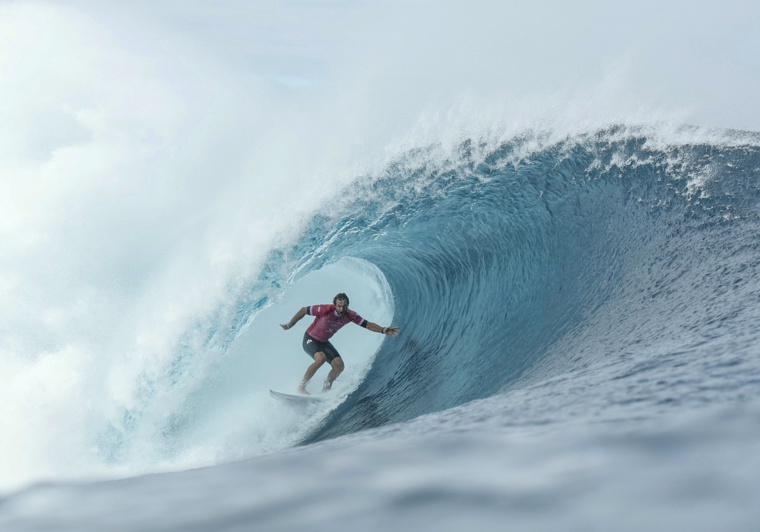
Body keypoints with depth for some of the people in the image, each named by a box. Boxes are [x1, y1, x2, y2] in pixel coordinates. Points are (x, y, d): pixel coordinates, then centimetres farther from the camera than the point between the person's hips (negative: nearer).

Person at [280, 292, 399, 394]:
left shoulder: (350, 315, -17)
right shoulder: (326, 310, -31)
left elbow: (367, 324, -15)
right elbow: (303, 310, -20)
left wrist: (383, 330, -32)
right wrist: (289, 325, -9)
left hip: (324, 342, 6)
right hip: (310, 339, -6)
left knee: (339, 366, -9)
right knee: (321, 358, -33)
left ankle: (326, 389, 14)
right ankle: (301, 387, -19)